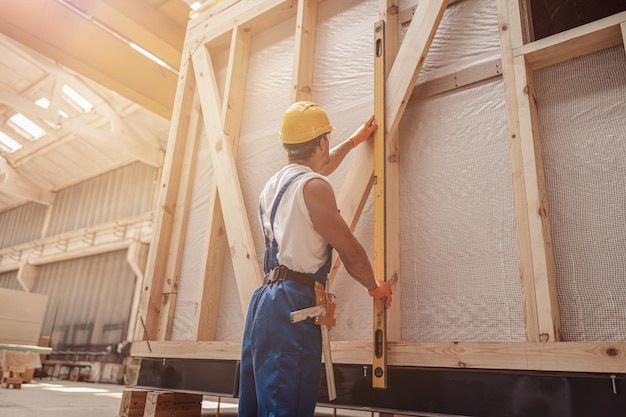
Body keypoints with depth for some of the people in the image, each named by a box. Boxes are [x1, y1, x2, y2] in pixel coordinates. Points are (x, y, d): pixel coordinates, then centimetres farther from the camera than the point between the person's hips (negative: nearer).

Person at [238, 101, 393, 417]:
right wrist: (375, 287, 11)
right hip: (293, 306, -9)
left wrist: (354, 140, 51)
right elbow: (350, 251, -8)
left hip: (265, 302, 9)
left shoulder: (274, 184, 20)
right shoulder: (312, 186, -8)